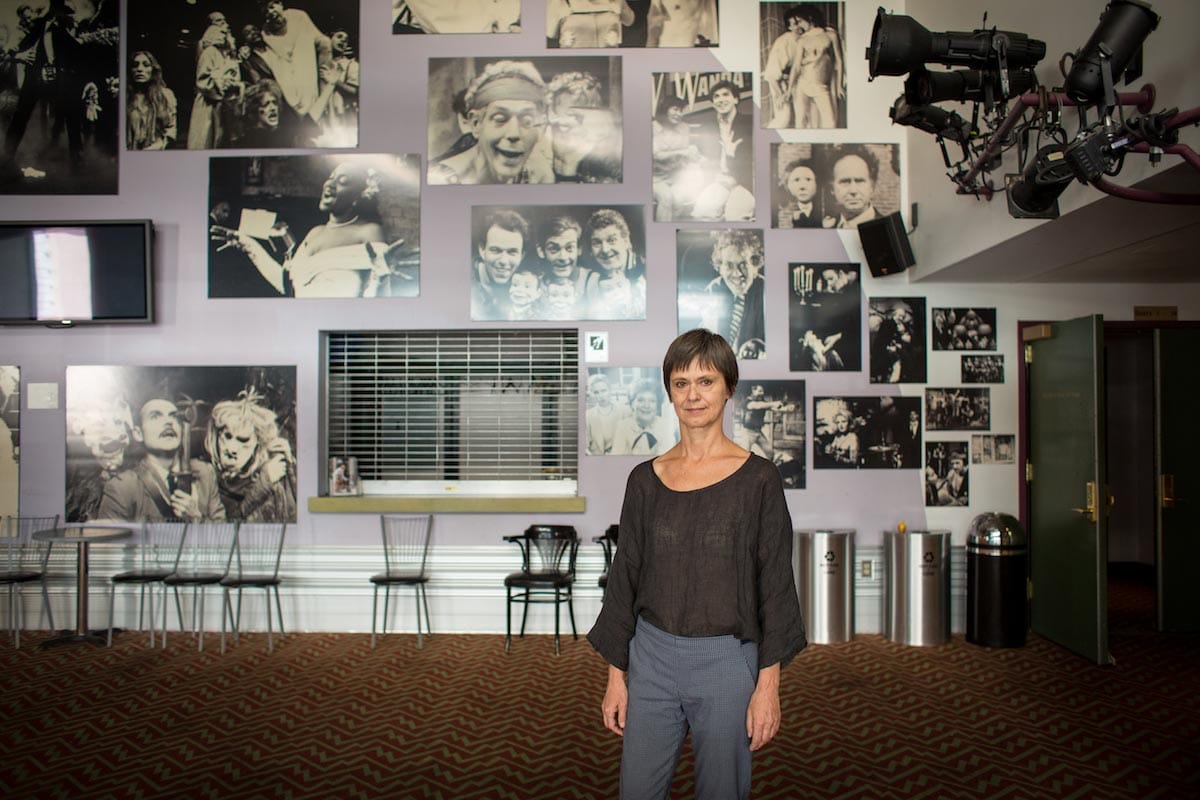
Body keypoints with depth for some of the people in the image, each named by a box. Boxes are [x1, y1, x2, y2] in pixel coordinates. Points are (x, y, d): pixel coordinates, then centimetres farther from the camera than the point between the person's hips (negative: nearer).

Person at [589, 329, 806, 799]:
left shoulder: (757, 479, -6)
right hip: (652, 655, 3)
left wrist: (768, 684, -9)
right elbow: (625, 578, 7)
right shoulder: (646, 479, 3)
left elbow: (775, 584, -5)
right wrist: (616, 675, 5)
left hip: (727, 660, -2)